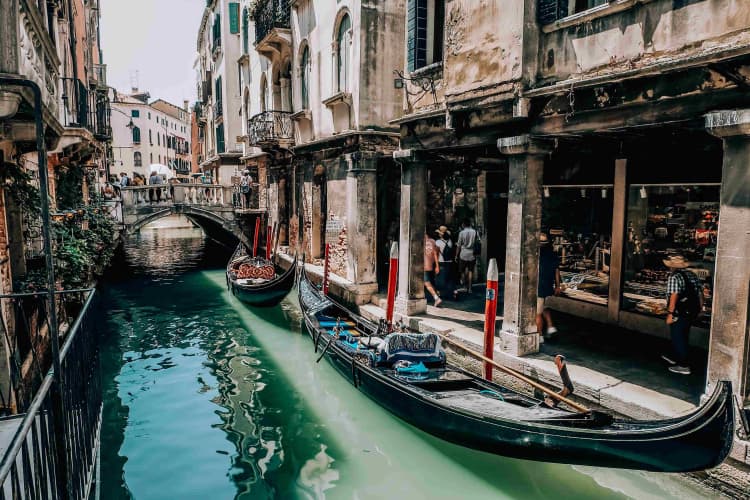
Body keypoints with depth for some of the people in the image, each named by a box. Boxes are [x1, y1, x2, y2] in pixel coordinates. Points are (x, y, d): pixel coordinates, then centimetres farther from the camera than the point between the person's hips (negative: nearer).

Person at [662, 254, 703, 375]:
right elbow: (700, 292, 11)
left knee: (678, 338, 2)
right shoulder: (692, 275, 9)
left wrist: (670, 313, -21)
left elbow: (674, 296, -23)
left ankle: (683, 366, 5)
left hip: (680, 313, -8)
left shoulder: (674, 277, -15)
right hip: (693, 311, 8)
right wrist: (700, 308, 18)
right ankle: (674, 357, 38)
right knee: (682, 336, 21)